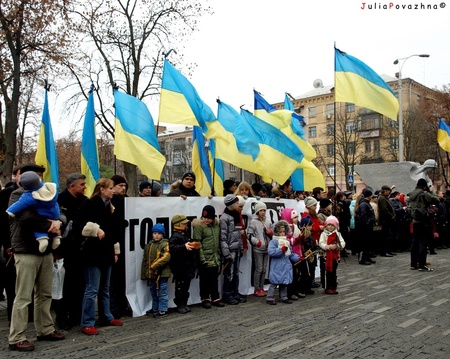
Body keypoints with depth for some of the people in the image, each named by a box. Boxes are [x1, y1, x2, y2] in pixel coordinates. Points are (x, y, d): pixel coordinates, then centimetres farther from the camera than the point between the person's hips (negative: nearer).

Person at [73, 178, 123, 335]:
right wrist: (96, 230, -21)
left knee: (105, 288, 17)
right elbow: (78, 224, -19)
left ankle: (106, 317, 27)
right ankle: (87, 323, 3)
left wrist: (115, 250, 19)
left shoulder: (109, 206, 15)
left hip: (106, 252, 8)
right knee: (92, 289, -5)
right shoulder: (90, 204, -10)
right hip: (93, 252, -8)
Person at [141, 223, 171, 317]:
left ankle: (162, 310, 10)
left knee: (162, 292, 0)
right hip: (151, 274, 7)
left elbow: (166, 257, -22)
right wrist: (144, 274, 12)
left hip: (162, 273, -7)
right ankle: (155, 308, 32)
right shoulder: (148, 245, 11)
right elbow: (145, 261, 14)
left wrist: (154, 265, -21)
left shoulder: (165, 244, -8)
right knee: (153, 292, 19)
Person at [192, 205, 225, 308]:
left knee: (214, 279, 14)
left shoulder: (217, 224, 5)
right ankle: (205, 299, 18)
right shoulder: (199, 226, -11)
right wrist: (202, 258, -16)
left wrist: (219, 253, 13)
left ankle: (215, 298, 25)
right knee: (205, 279, 6)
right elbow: (198, 243, -12)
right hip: (205, 258, -5)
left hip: (215, 258, 5)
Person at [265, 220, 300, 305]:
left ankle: (284, 297, 25)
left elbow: (291, 253, 17)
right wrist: (282, 249, -22)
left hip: (286, 266, 7)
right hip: (277, 267, -6)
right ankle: (270, 298, 8)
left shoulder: (287, 241, 12)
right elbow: (271, 252, -23)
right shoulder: (273, 241, -10)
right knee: (274, 283, -2)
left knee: (285, 282, 14)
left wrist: (298, 258, 4)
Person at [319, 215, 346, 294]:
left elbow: (342, 243, -1)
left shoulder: (337, 234, 7)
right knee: (328, 272, 0)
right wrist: (328, 247, -25)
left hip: (335, 255, 3)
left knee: (333, 272, 12)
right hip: (327, 255, -3)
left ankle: (333, 287, 21)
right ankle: (328, 288, 8)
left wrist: (337, 246, -19)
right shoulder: (324, 234, -3)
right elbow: (321, 244, -12)